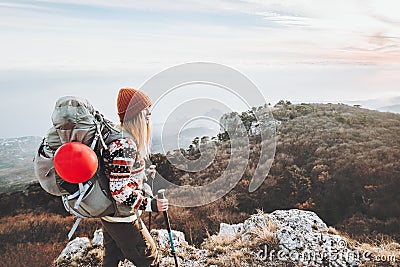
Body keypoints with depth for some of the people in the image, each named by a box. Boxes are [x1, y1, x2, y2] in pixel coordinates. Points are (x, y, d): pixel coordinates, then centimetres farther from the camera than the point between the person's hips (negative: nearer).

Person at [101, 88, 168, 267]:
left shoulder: (115, 134, 3)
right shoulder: (123, 145, -28)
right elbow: (120, 191, -29)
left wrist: (143, 175, 14)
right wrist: (151, 204, -22)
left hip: (108, 214, 9)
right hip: (122, 220, -9)